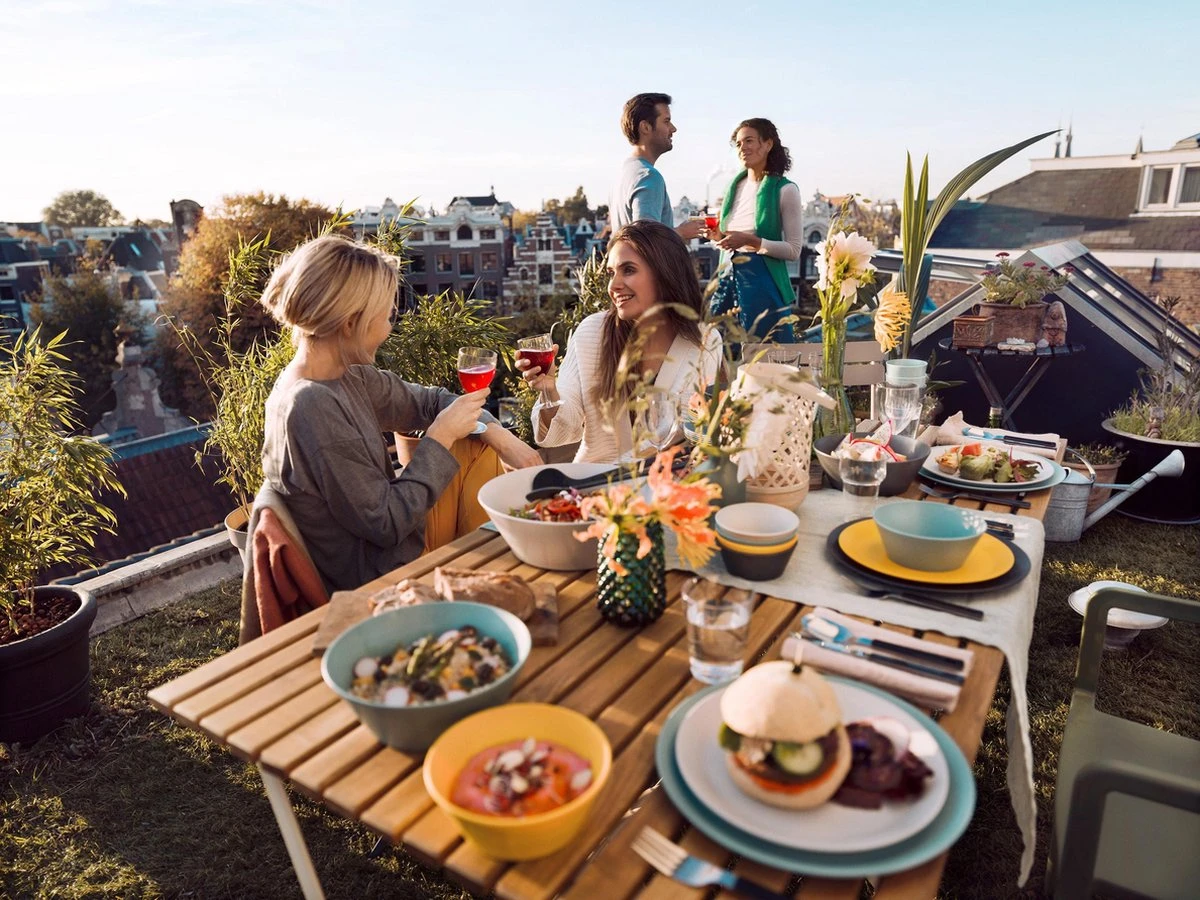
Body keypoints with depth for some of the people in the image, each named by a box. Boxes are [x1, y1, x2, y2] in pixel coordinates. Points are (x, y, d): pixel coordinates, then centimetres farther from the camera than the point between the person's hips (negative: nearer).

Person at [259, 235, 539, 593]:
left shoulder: (350, 378, -3)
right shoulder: (312, 408, -27)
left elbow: (429, 401, 13)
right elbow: (386, 523, -24)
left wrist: (499, 436, -1)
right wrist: (441, 437, -18)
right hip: (371, 590, -7)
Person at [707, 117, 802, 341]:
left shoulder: (785, 190, -5)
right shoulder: (735, 186, 12)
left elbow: (794, 250, -9)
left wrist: (751, 241, -19)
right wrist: (718, 237, -2)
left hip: (762, 279, -5)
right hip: (728, 275, 6)